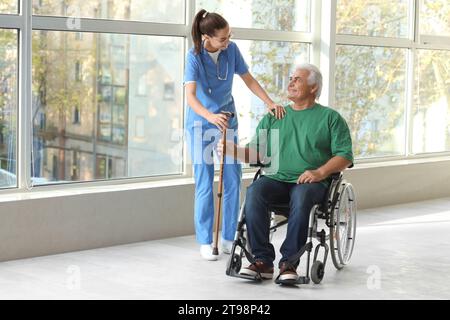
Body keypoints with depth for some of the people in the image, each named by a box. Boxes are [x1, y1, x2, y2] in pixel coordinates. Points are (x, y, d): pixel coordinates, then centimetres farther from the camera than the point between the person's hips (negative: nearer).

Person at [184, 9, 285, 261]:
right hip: (201, 124, -4)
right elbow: (190, 96, -32)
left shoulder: (231, 50, -9)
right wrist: (211, 117, -50)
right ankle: (205, 242, 9)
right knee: (205, 183, -1)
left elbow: (249, 80, 1)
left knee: (233, 181, 2)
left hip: (228, 120, 4)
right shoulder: (195, 57, -20)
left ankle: (229, 239, 14)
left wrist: (270, 103, -12)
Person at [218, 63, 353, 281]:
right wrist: (233, 150, -4)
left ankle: (289, 263, -31)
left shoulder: (330, 118, 12)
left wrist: (320, 172, -14)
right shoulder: (273, 118, 23)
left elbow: (344, 155, 2)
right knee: (254, 191, -30)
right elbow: (255, 153, 17)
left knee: (301, 196, -38)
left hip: (311, 182, -3)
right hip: (276, 179, 3)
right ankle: (263, 261, -28)